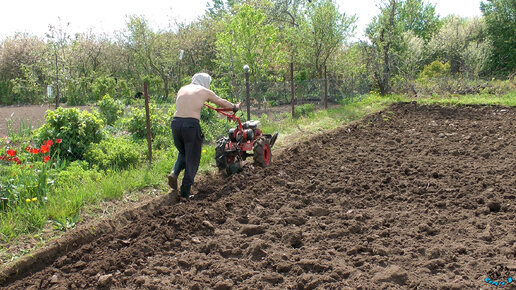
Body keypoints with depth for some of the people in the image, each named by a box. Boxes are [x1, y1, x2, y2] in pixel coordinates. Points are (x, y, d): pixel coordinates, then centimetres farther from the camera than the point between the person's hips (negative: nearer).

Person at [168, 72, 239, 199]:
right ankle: (185, 193, 7)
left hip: (176, 123, 5)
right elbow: (222, 102, 19)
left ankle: (174, 173, 3)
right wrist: (235, 107, 38)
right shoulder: (204, 91, 8)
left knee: (182, 152, 28)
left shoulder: (182, 89, 18)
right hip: (191, 125, -4)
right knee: (192, 160, 8)